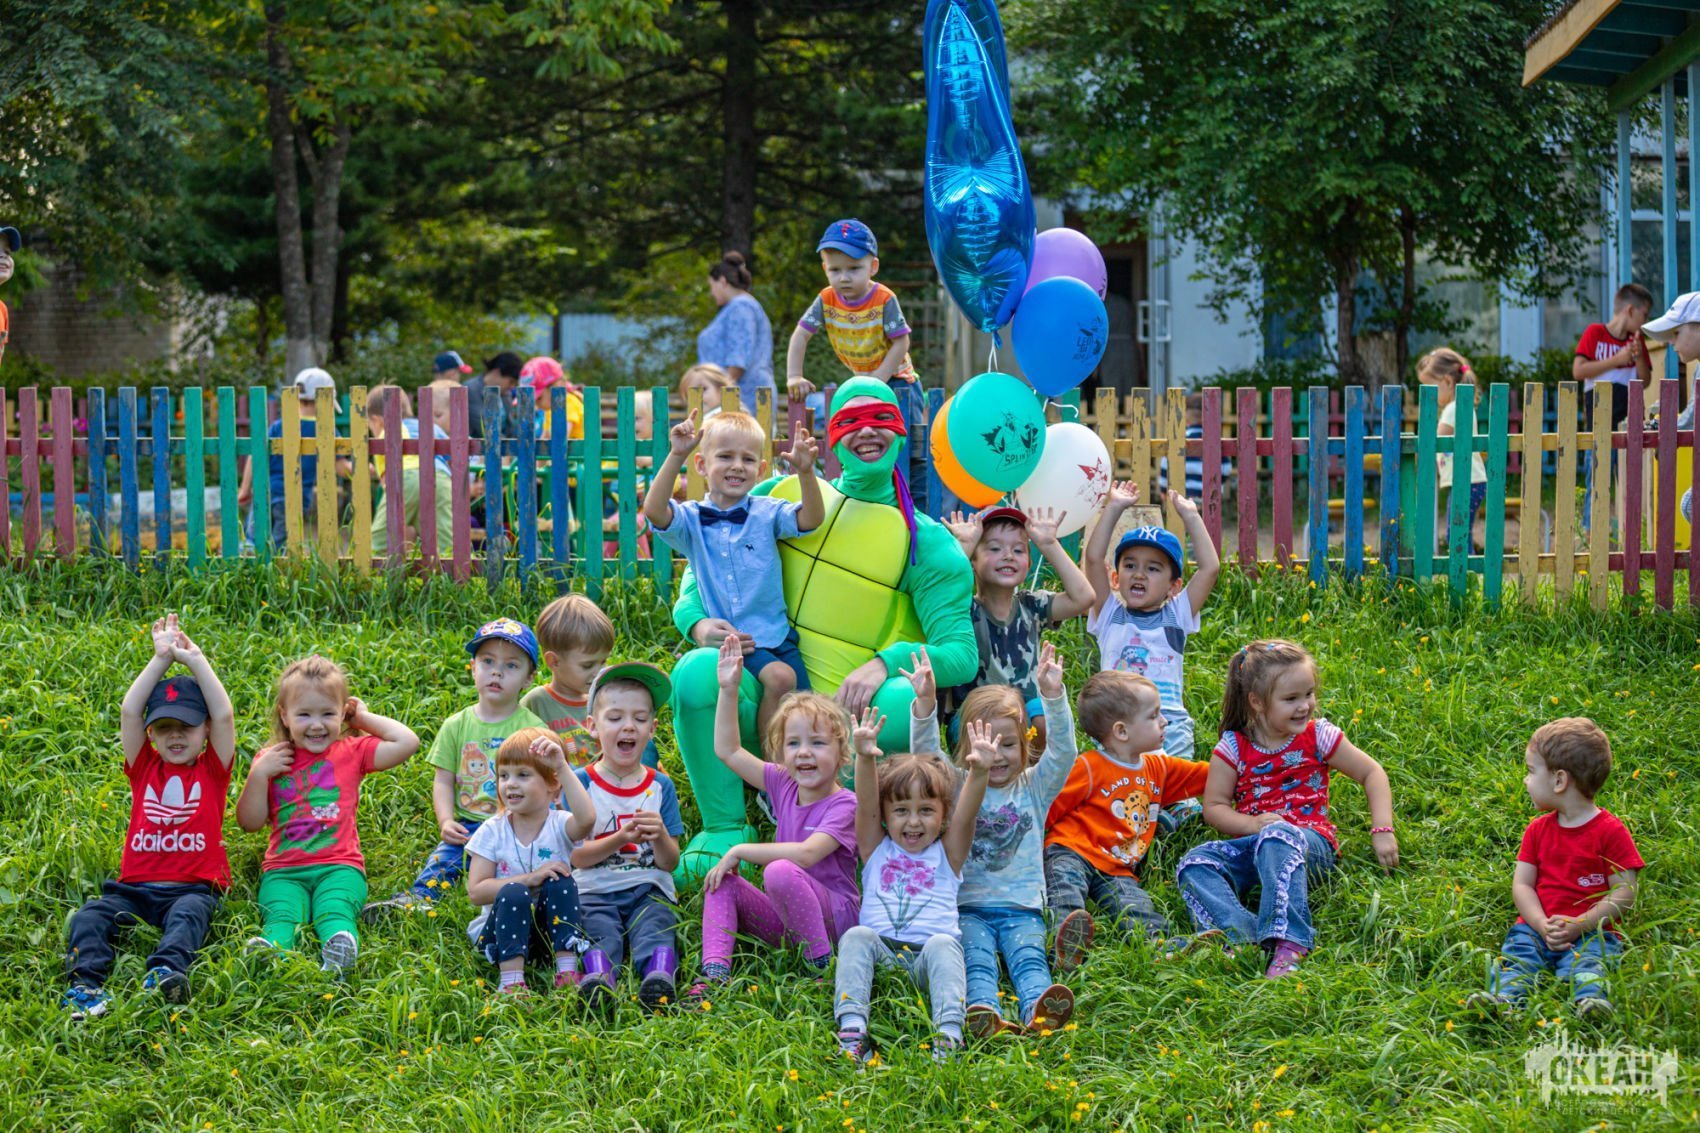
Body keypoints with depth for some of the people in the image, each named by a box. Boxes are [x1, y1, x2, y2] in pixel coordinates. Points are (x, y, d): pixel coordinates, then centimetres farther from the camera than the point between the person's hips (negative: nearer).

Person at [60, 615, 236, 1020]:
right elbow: (129, 712, 5)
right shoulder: (144, 769, 15)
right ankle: (85, 980, -42)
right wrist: (162, 658, 5)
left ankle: (167, 972, -58)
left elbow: (223, 715, -2)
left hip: (192, 888, -3)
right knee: (90, 915, -23)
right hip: (136, 886, 3)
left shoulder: (213, 770, 10)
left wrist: (195, 659, 3)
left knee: (187, 915, -35)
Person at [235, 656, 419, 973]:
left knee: (335, 912, -33)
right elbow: (250, 822, 11)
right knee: (281, 915, -31)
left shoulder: (351, 752, 14)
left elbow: (407, 742, 2)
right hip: (283, 869, 1)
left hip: (338, 866, -1)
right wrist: (258, 775, -2)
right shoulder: (272, 759, 15)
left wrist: (364, 718, 12)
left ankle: (337, 955, -62)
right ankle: (268, 954, -61)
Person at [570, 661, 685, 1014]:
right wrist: (620, 838, -19)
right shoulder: (581, 783, 7)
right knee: (601, 934, -32)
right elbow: (576, 856, -2)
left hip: (648, 889, 1)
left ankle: (658, 981, -58)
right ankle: (597, 982, -60)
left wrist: (660, 836, -16)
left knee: (654, 930, -30)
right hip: (595, 891, -1)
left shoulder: (661, 786, 13)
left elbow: (670, 862, 7)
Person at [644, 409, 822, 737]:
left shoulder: (767, 512, 5)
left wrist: (805, 472, -28)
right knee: (780, 676, -28)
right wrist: (676, 456, -28)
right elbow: (654, 511, -18)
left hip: (777, 635, 3)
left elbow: (811, 519, -11)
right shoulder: (692, 519, 1)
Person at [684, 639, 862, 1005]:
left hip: (833, 917, -7)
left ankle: (824, 970, -22)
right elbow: (727, 751, 14)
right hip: (785, 922, 7)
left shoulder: (843, 805, -11)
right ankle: (713, 975, -26)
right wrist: (728, 689, 5)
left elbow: (806, 853, -26)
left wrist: (740, 851, -17)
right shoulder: (784, 785, 9)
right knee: (722, 882, -11)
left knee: (780, 872, -33)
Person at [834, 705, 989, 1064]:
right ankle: (852, 1030, -40)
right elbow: (866, 805, 2)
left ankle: (949, 1035, -46)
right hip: (881, 953, 1)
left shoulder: (947, 855, 18)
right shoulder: (877, 850, 19)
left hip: (931, 954, -1)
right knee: (857, 936, -28)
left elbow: (966, 814, 0)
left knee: (942, 943, -31)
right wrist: (865, 758, -17)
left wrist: (979, 772, -20)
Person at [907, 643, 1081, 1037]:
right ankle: (985, 1015, -53)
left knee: (1029, 958, -26)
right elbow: (924, 755, -4)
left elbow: (1063, 752, -2)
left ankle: (1038, 1011, -53)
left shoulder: (1034, 788, 13)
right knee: (976, 960, -27)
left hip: (1021, 907, 1)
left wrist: (1052, 696, -18)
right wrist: (925, 703, -22)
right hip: (967, 905, -1)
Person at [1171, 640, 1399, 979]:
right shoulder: (1233, 748, 5)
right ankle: (1241, 934, -48)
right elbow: (1214, 807, 6)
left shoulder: (1318, 737, 5)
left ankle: (1287, 942, -54)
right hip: (1253, 843, 3)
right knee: (1196, 862, -25)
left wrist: (1382, 831, 1)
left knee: (1277, 838, -39)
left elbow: (1372, 773, 12)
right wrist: (1253, 824, -14)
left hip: (1311, 840, -3)